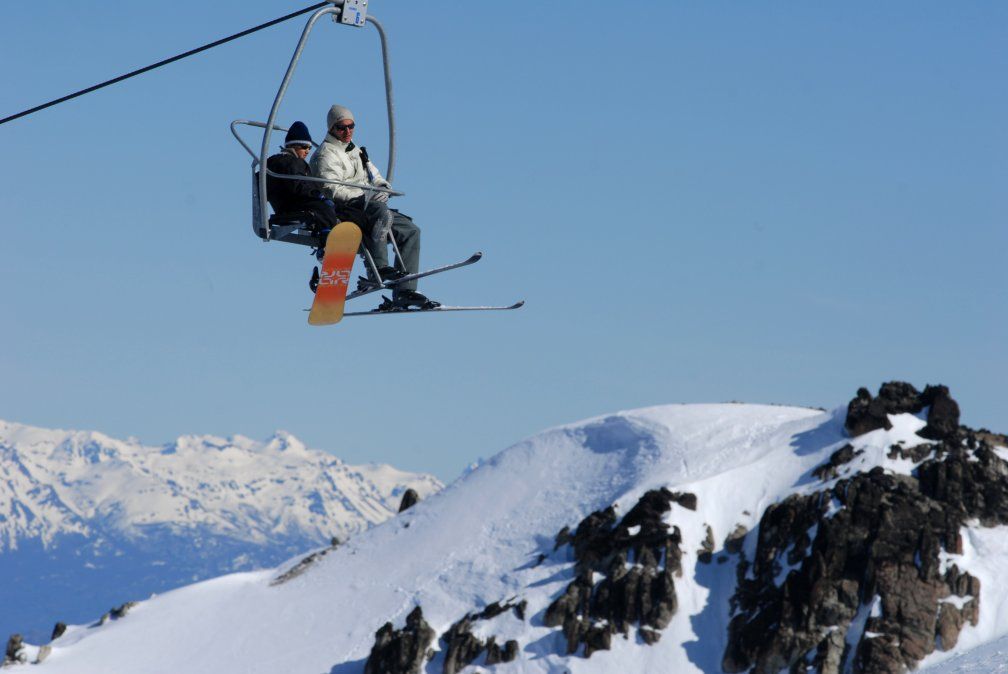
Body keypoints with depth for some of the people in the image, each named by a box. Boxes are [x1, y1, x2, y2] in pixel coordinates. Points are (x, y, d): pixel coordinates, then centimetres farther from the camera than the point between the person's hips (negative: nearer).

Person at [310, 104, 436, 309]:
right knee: (382, 212, -37)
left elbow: (375, 177, 25)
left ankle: (404, 292, -9)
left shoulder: (356, 152, 27)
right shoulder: (326, 155, -3)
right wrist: (363, 195, -23)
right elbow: (332, 190, -16)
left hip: (367, 209, 9)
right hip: (342, 211, -9)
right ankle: (377, 268, -41)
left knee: (410, 230, -2)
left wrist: (383, 185, 0)